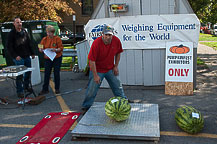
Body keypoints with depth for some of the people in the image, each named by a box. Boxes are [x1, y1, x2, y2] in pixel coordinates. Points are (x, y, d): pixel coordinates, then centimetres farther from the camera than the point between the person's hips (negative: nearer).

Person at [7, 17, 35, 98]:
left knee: (28, 71, 13)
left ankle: (26, 86, 32)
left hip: (27, 56, 6)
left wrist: (32, 53, 15)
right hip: (18, 58, -6)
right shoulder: (12, 33, -8)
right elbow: (9, 47, -11)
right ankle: (20, 91, 6)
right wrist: (15, 56, -20)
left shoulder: (24, 31, 10)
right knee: (20, 74, -3)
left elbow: (29, 43, 17)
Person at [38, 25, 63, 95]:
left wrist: (55, 50, -25)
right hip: (48, 59, 2)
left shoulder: (57, 38, -5)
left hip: (57, 58, -2)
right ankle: (45, 89, 10)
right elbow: (40, 48, 5)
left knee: (56, 73, 5)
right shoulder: (44, 39, 4)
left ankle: (57, 89, 18)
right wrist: (41, 49, -18)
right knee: (46, 74, 1)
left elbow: (61, 48, -8)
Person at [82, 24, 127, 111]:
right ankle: (86, 106, 24)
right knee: (92, 89, 3)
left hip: (110, 69, 4)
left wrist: (116, 66, 3)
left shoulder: (116, 41, -13)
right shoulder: (96, 43, -26)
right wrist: (95, 75, -20)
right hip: (97, 69, -4)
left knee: (118, 87, 16)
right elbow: (92, 60, -23)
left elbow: (118, 53, 7)